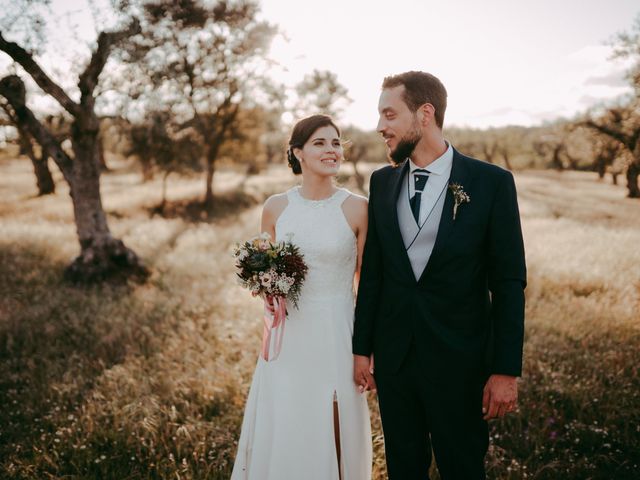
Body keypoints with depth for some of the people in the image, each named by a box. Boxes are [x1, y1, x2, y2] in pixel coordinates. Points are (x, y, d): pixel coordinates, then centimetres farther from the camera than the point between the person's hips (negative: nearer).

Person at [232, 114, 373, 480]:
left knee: (336, 438, 9)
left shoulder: (357, 209, -6)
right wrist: (268, 295, -9)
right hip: (288, 339, 2)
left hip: (337, 339, -2)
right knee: (281, 438, 10)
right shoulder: (276, 207, 1)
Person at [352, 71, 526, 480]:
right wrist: (362, 348, 7)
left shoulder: (492, 183, -9)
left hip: (459, 358, -3)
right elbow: (372, 273, 7)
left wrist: (506, 370, -10)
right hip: (393, 356, 4)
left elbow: (509, 283, -8)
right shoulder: (382, 182, 4)